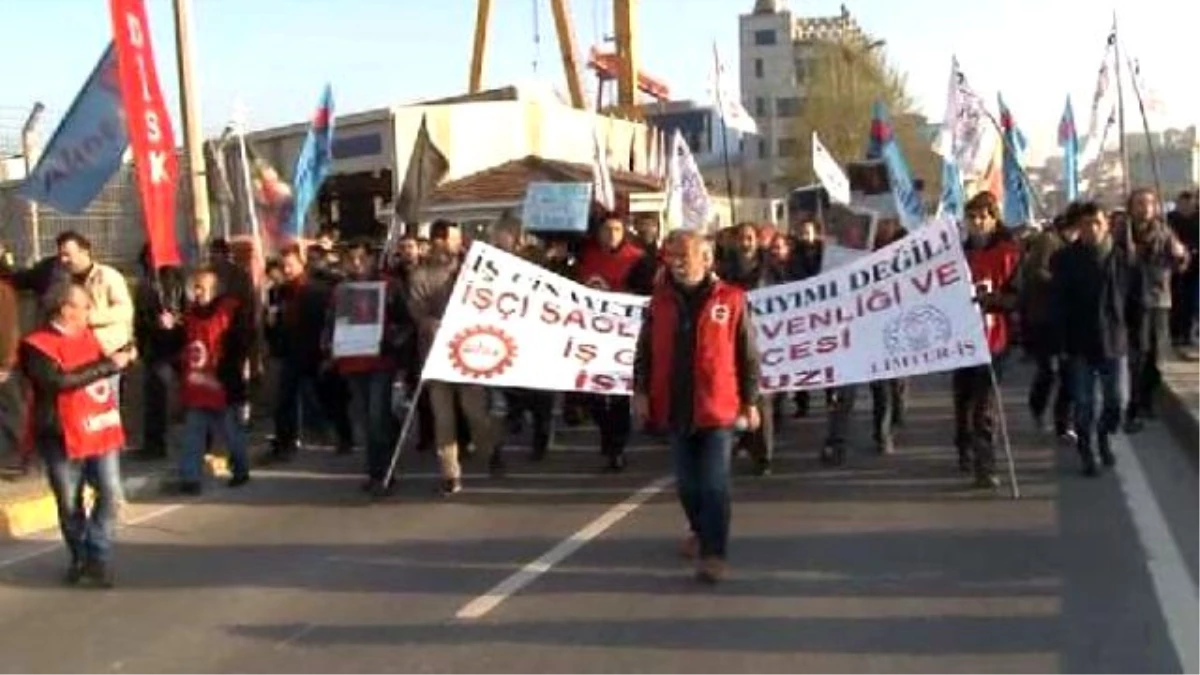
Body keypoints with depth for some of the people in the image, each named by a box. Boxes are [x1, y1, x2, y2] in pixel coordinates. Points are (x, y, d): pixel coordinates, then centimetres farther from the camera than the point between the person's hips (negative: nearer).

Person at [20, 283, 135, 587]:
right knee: (70, 504, 7)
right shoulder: (36, 346, -12)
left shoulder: (86, 334, 11)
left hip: (101, 429, 5)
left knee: (110, 493, -6)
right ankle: (79, 557, 25)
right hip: (63, 437, -5)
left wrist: (120, 358, 4)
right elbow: (60, 380, -27)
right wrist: (108, 364, -23)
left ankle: (98, 556, 4)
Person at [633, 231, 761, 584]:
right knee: (687, 482, 16)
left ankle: (714, 554, -2)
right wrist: (640, 390, 2)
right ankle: (701, 532, 37)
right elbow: (645, 349, 9)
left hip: (717, 407, -4)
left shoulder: (730, 300, -6)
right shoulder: (660, 299, 4)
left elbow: (748, 355, -1)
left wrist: (750, 401, -1)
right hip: (675, 406, 4)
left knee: (714, 485, -5)